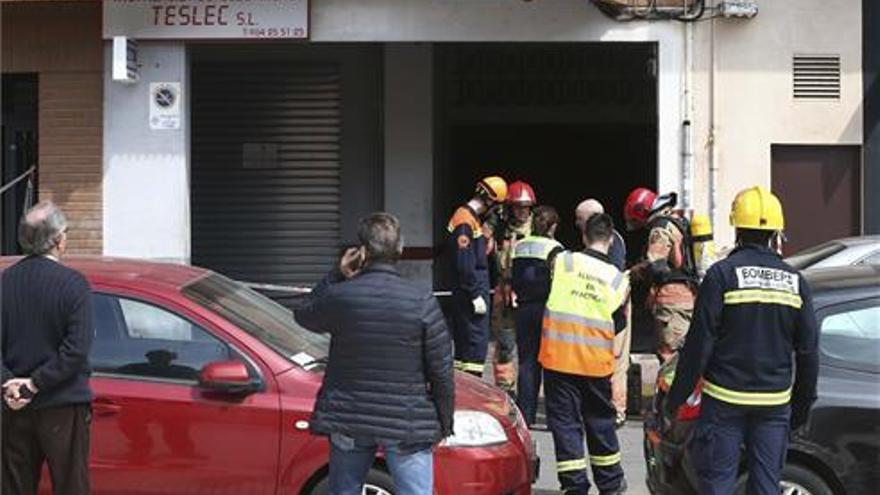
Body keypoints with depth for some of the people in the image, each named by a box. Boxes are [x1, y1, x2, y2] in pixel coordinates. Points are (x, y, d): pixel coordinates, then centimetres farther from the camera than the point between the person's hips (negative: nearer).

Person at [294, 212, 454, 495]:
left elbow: (304, 316, 16)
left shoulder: (339, 296, -9)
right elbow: (441, 372, -6)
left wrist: (336, 276, 9)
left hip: (348, 420, 2)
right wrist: (443, 424, 6)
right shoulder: (422, 303, -12)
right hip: (407, 424, -2)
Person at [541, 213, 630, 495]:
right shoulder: (618, 279, 2)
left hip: (559, 356, -2)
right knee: (600, 423, 17)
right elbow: (618, 322, 10)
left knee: (565, 422, 4)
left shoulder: (562, 261, -5)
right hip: (597, 362, 2)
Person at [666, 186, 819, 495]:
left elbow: (700, 342, -10)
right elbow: (808, 351, 8)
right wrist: (803, 403, 19)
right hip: (775, 401, 4)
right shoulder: (795, 281, 4)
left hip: (724, 400, -3)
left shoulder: (722, 274, -9)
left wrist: (678, 395, -1)